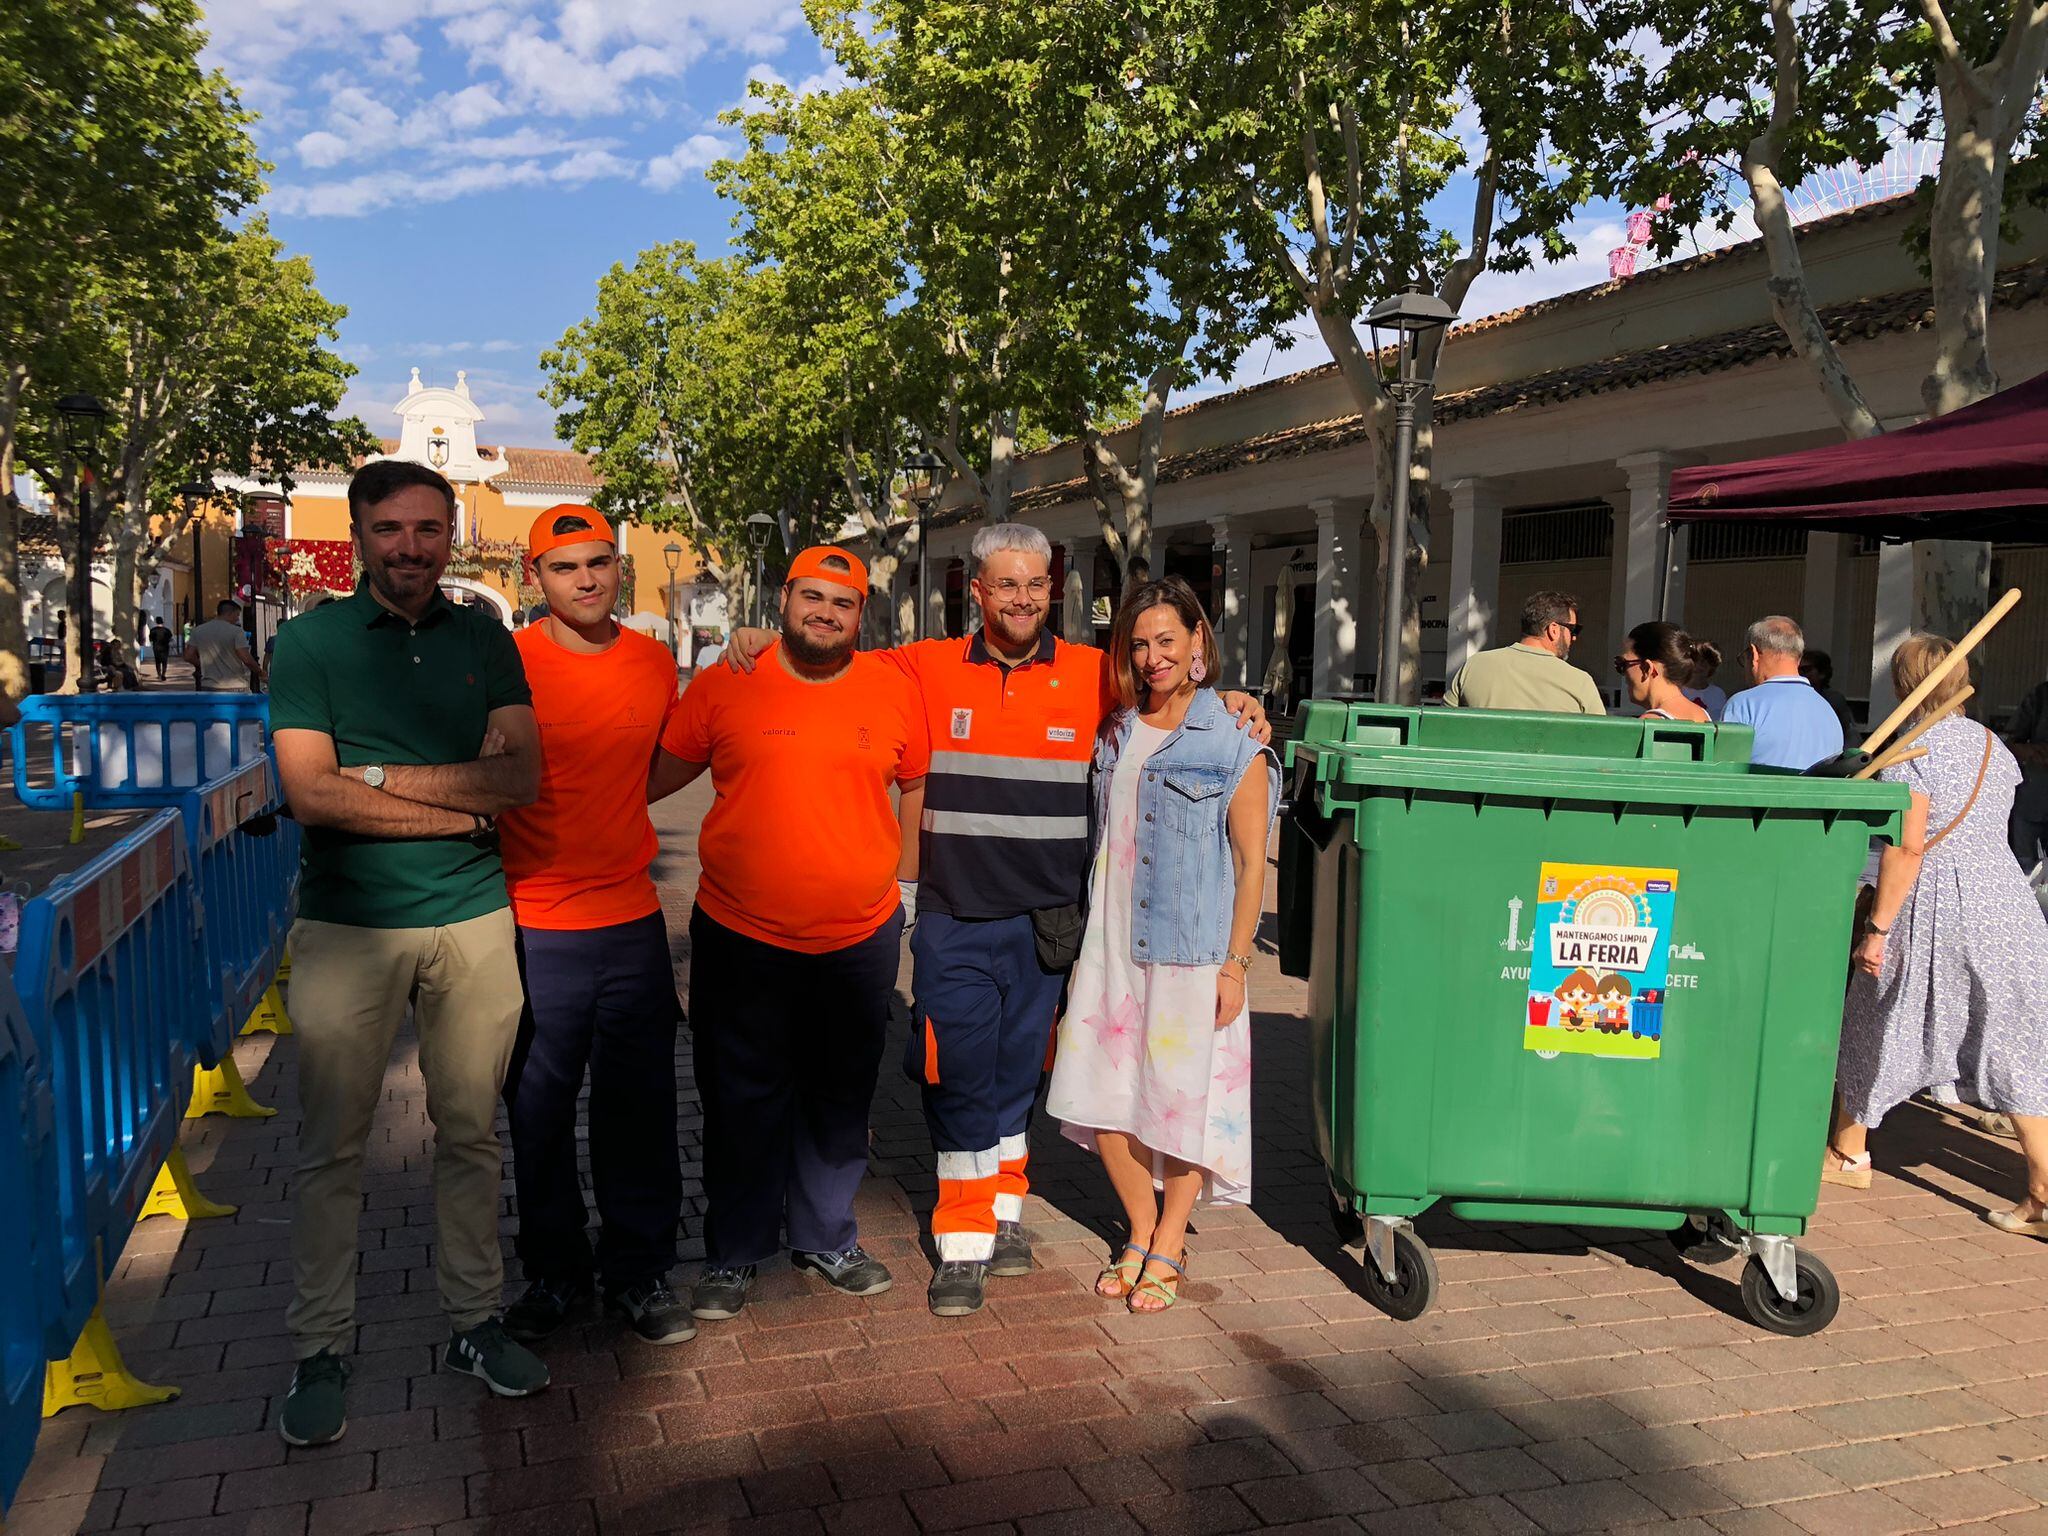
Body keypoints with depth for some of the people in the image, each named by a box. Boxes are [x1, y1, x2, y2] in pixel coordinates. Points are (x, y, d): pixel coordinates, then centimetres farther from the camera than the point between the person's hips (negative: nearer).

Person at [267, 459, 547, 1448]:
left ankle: (474, 1321, 26)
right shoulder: (311, 640, -1)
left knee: (471, 1132, 10)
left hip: (473, 920, 2)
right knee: (331, 1146, 6)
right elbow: (310, 794, -11)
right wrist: (465, 805, -10)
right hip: (347, 924, -2)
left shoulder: (484, 639, 6)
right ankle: (320, 1352, 21)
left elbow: (523, 777, -4)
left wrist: (380, 776, -11)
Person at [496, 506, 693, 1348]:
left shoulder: (654, 661, 4)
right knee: (538, 1112, 11)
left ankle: (638, 1270, 27)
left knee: (639, 1106, 11)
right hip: (534, 925, -3)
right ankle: (553, 1272, 29)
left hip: (633, 918, 3)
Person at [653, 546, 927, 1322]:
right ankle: (733, 1254, 29)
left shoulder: (894, 689, 0)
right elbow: (658, 773, 4)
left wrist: (900, 874, 13)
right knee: (743, 1102, 10)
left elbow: (917, 783, 14)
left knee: (839, 1099, 17)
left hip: (861, 938, 2)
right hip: (741, 937, -2)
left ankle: (827, 1237, 37)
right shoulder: (725, 685, -5)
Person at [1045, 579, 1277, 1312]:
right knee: (1104, 1096, 7)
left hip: (1189, 949, -5)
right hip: (1110, 945, 5)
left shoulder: (1235, 746, -5)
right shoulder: (1114, 733, 9)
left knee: (1179, 1099, 4)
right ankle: (1140, 1233, 28)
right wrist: (1085, 940, 12)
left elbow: (1251, 863, -5)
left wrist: (1236, 963, -9)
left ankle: (1168, 1250, 23)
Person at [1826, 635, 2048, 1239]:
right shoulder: (1992, 744, 11)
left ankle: (1848, 1154, 27)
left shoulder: (1910, 751, -11)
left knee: (1874, 1028, 13)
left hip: (1932, 914, -5)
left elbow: (1908, 848, -18)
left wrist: (1877, 927, -15)